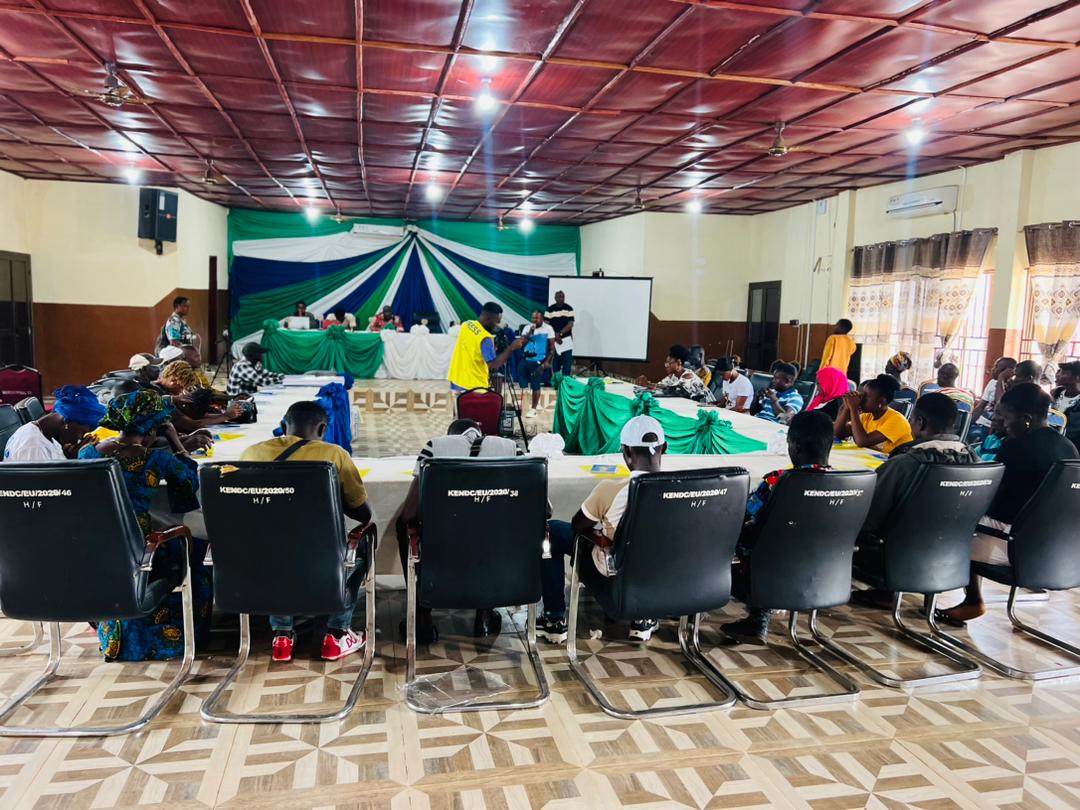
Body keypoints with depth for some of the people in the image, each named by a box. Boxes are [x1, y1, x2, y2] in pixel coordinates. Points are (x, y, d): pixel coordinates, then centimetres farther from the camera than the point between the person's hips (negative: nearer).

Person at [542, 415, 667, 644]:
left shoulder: (610, 488, -27)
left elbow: (577, 525, -8)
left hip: (615, 569, -3)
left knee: (551, 532, 11)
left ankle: (555, 621, 16)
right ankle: (643, 618, 35)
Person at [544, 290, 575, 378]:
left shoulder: (569, 308, -1)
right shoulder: (550, 309, 1)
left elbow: (570, 324, -6)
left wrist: (559, 333, -17)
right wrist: (555, 336, -13)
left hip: (566, 340, -1)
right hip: (553, 341, 1)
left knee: (567, 362, -5)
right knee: (554, 362, 5)